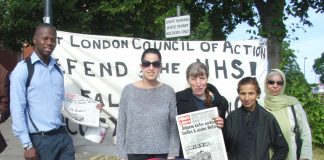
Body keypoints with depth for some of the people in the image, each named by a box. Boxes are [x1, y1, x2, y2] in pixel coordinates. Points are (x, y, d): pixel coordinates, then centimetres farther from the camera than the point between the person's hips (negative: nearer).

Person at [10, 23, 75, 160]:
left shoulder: (57, 69, 11)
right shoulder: (23, 69, -7)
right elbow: (17, 109, -10)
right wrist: (27, 145, -13)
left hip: (63, 136, 5)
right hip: (40, 140, -5)